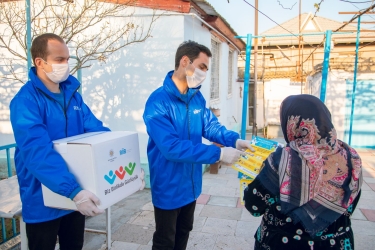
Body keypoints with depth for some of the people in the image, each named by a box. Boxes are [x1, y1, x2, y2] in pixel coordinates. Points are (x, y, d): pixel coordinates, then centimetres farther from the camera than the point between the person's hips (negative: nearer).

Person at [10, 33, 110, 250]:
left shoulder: (72, 94, 3)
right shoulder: (26, 100, -19)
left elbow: (97, 131, 0)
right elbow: (37, 152, -31)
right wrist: (73, 190, -40)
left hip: (76, 194, 6)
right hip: (43, 200, -6)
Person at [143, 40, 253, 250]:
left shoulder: (197, 97, -1)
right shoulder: (158, 102, -26)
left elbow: (211, 126, 5)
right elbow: (171, 147, -33)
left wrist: (234, 140, -16)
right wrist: (218, 154, -33)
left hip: (190, 184, 7)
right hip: (169, 187, -7)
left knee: (183, 233, 27)